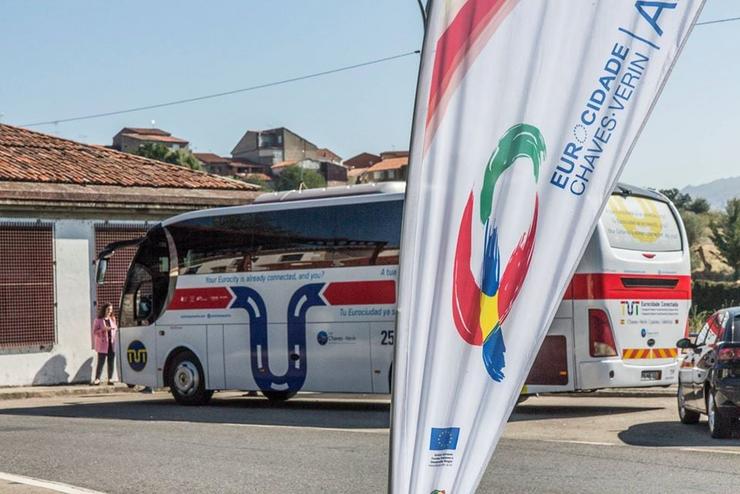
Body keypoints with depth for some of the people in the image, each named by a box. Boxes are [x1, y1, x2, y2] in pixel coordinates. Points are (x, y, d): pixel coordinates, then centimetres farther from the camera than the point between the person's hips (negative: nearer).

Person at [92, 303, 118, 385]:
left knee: (111, 362, 3)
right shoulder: (98, 320, -2)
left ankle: (110, 379, 7)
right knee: (101, 362, -7)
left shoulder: (112, 319, 13)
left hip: (112, 344, 4)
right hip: (103, 344, -4)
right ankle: (97, 379, -4)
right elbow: (94, 332, -7)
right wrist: (104, 330, -19)